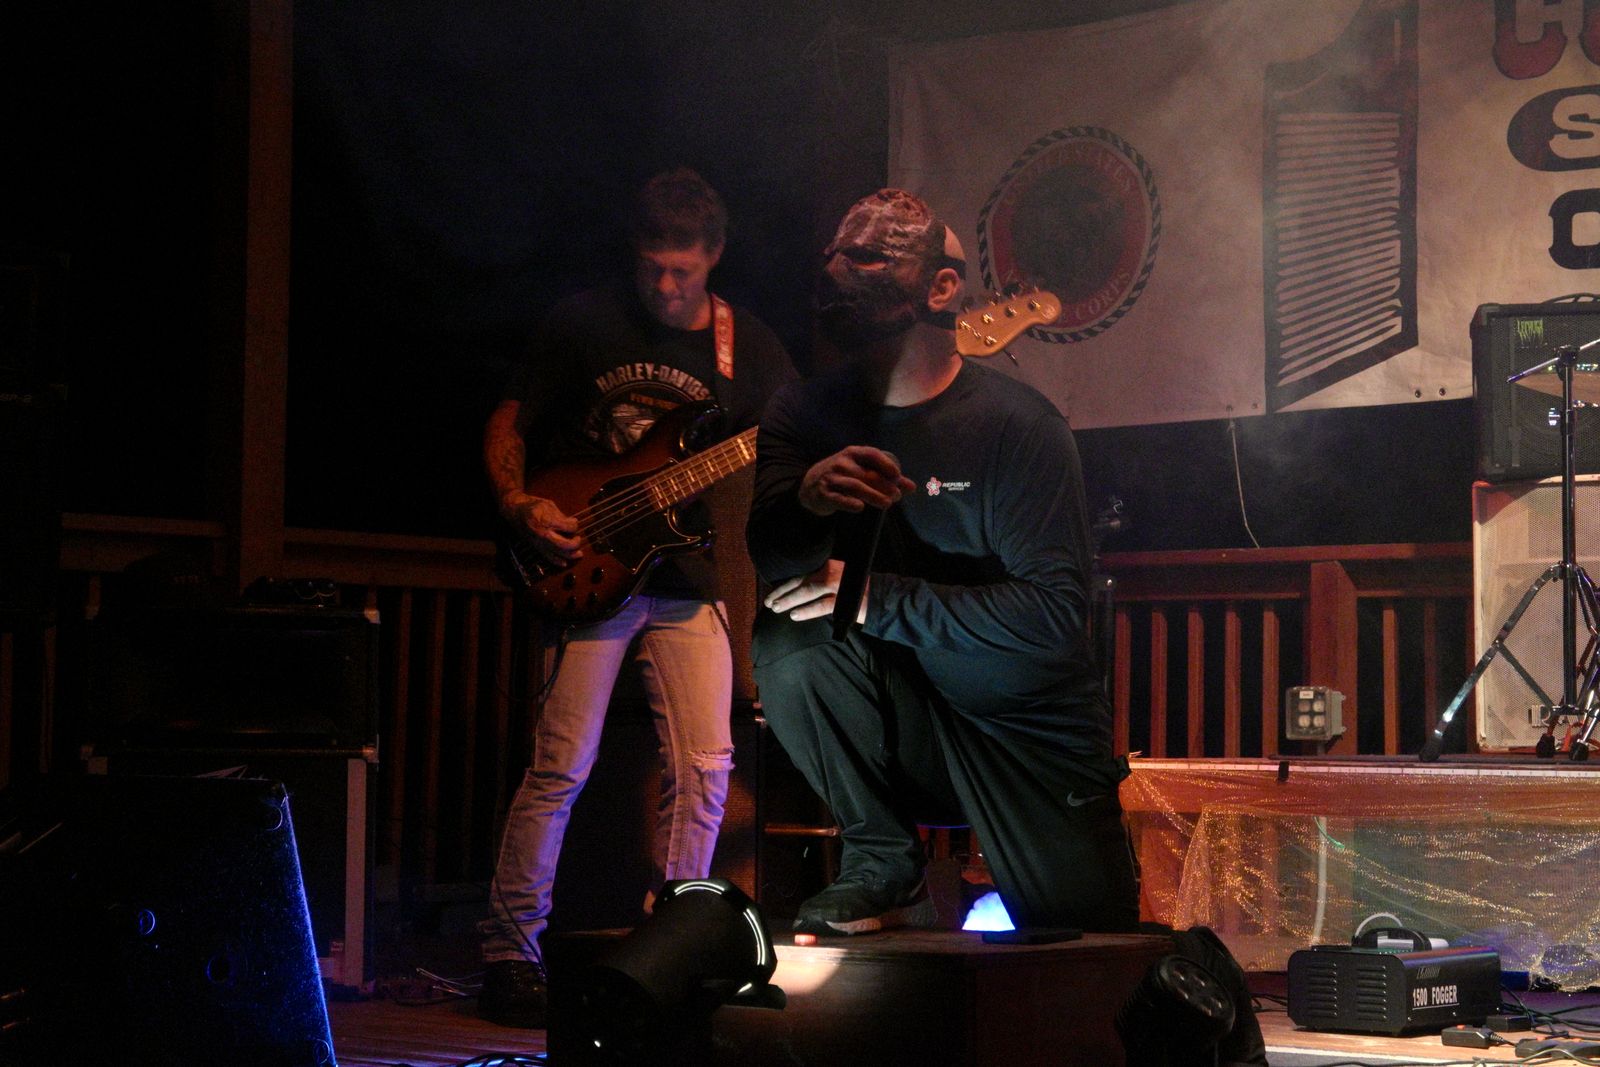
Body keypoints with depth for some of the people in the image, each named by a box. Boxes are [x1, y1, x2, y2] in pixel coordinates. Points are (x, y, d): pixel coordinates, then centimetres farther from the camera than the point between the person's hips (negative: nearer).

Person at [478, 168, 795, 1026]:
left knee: (704, 768, -3)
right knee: (562, 766, -7)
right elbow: (510, 421, 8)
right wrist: (518, 504, -9)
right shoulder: (585, 323, 2)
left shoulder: (748, 346, 7)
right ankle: (509, 951, 4)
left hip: (686, 578, 3)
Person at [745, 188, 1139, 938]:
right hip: (907, 720, 3)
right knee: (789, 643, -26)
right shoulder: (805, 413, -1)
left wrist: (878, 598, -25)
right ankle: (884, 862, -6)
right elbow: (771, 558, -18)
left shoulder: (1016, 423, -15)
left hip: (1033, 732, -2)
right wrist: (807, 499, -41)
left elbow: (1056, 612, -22)